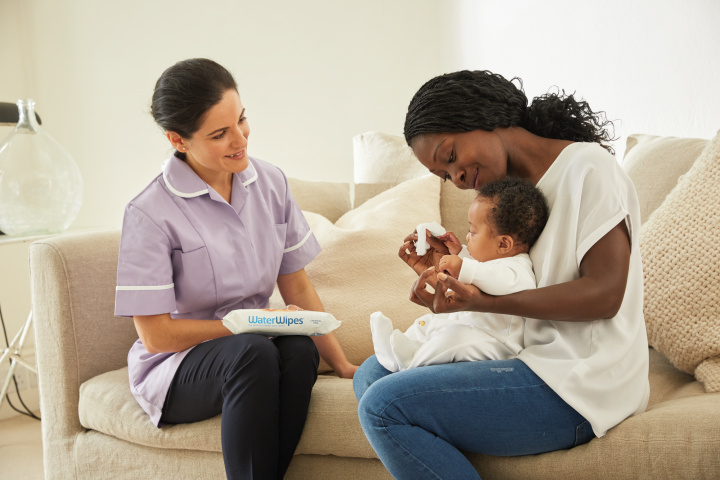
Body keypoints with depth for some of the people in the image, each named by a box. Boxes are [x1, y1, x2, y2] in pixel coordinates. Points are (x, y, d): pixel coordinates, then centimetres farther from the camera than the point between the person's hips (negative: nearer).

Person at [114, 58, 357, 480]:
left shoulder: (270, 183, 3)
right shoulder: (150, 213, -14)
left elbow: (298, 287, 8)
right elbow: (156, 335, -11)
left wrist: (342, 364, 2)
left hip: (254, 344, 4)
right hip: (177, 366, -4)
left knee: (299, 350, -31)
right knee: (254, 353, -36)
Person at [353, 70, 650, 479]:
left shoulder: (587, 168, -12)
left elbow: (604, 294, -20)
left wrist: (480, 302, -25)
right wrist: (450, 274, -3)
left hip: (577, 386, -10)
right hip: (536, 359, 10)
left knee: (384, 406, -19)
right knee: (372, 373, 10)